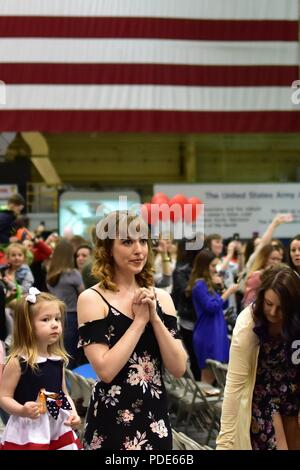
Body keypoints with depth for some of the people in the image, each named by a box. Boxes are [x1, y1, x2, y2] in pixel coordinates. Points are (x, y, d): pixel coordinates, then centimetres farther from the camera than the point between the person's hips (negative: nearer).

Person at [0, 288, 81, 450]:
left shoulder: (58, 359, 6)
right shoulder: (17, 361, -13)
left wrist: (73, 413, -2)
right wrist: (22, 411, -27)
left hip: (58, 428, 6)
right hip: (28, 431, -6)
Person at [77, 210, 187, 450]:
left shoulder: (161, 297, 5)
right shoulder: (92, 299, -8)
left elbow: (179, 368, -3)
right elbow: (106, 370, -18)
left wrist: (154, 317, -12)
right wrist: (140, 319, -14)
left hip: (156, 417, 4)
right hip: (111, 422, -4)